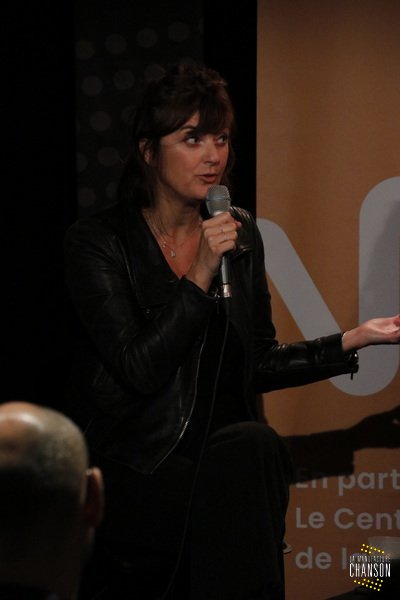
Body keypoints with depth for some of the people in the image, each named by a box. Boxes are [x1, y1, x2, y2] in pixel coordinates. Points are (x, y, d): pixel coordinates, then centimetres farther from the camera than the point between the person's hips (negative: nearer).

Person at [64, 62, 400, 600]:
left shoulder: (240, 236, 10)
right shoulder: (98, 243, -5)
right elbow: (139, 369, -13)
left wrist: (354, 339, 6)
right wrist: (200, 277, -18)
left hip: (220, 449, 4)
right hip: (132, 463, -4)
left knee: (256, 446, -31)